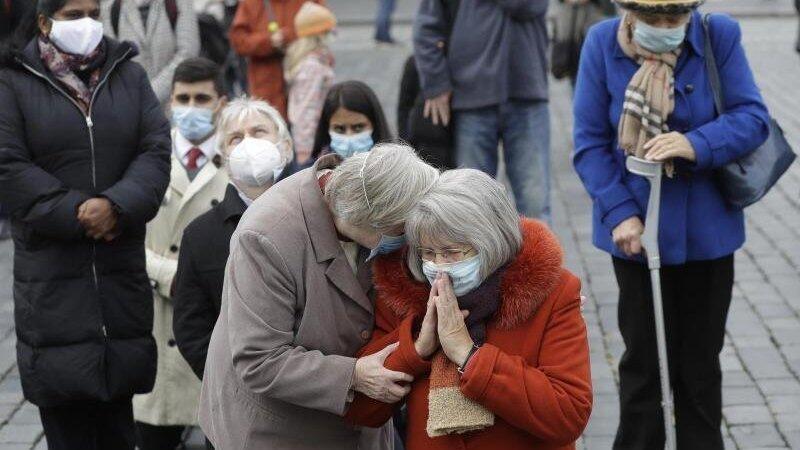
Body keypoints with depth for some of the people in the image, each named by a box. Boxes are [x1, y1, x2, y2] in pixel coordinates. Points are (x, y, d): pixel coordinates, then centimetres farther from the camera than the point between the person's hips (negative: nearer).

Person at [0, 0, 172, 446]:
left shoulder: (130, 75, 10)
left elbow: (156, 151, 1)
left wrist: (117, 205, -16)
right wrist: (74, 214, -15)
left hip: (122, 271, 3)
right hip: (52, 279, -3)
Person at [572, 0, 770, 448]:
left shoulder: (720, 36, -10)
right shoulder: (603, 44, -10)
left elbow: (753, 118, -11)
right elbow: (590, 142, -7)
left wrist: (697, 144, -29)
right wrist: (619, 213, -16)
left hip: (707, 230, 1)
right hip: (637, 229, -1)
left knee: (701, 361, 14)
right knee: (644, 359, 9)